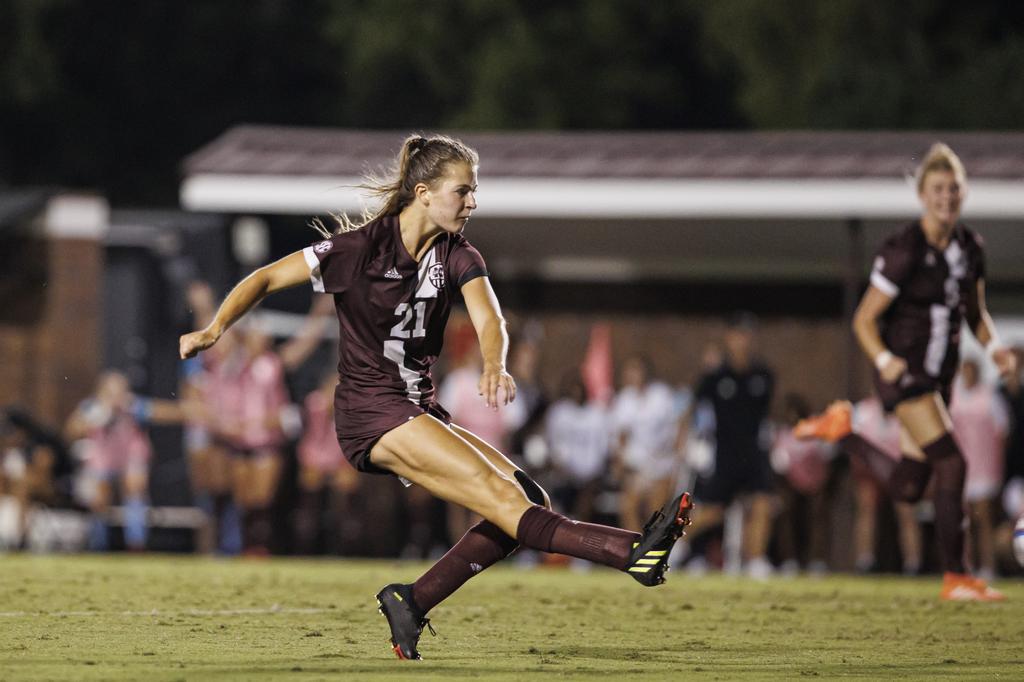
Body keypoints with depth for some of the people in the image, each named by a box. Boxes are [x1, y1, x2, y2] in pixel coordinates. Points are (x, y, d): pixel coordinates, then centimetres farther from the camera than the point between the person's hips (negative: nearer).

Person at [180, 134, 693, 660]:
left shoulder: (457, 256, 5)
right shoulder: (361, 246, -9)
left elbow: (488, 319, -13)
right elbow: (266, 279, -3)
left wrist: (494, 368, -34)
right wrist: (215, 329, -19)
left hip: (419, 412, 7)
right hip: (370, 413, -7)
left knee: (528, 498, -8)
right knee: (499, 495, -21)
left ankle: (412, 601, -6)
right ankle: (631, 551, -37)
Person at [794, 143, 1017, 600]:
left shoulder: (970, 246, 5)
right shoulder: (903, 250, -15)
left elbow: (975, 313, 17)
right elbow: (865, 319, -10)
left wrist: (994, 347, -3)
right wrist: (884, 360, -27)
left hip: (938, 378, 7)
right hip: (903, 371, -7)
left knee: (907, 489, 7)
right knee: (952, 466, -16)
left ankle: (843, 431, 28)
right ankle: (956, 579, -8)